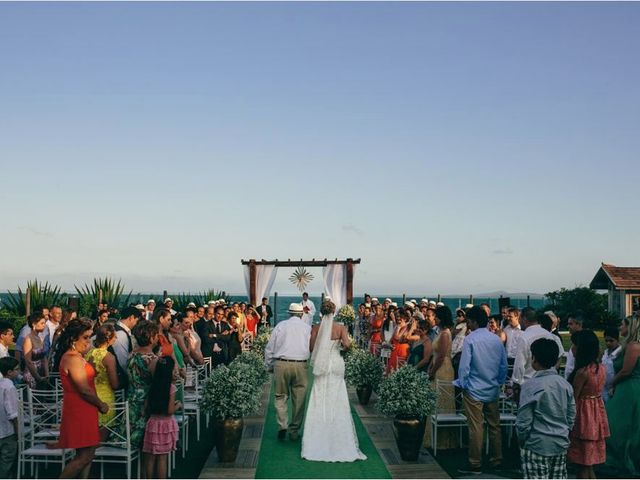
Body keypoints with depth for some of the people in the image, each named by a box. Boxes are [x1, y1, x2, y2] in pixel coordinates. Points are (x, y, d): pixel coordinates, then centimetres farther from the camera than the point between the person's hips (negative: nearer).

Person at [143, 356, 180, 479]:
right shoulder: (171, 387, -13)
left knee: (150, 458, 11)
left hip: (152, 423, 4)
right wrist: (178, 405, 5)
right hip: (166, 424, -4)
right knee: (162, 459, 2)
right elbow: (170, 411, -16)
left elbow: (148, 407, 8)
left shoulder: (152, 386, 1)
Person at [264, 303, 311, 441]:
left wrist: (269, 366, 15)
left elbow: (269, 348, 8)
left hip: (281, 364, 0)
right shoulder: (307, 327, 7)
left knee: (281, 396, 11)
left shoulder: (280, 325, 8)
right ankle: (294, 431, 14)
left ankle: (282, 426, -3)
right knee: (299, 399, 8)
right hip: (300, 365, 0)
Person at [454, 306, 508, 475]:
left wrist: (462, 384, -1)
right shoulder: (497, 339, 3)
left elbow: (464, 365, -13)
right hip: (493, 390, 6)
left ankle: (475, 464, 6)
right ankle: (496, 460, 22)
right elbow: (504, 365, 9)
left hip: (474, 390, -5)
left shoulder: (470, 339, -13)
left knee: (476, 428, -1)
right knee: (494, 426, 13)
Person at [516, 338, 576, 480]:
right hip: (560, 444, 6)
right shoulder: (565, 385, 2)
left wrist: (521, 440, 2)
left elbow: (524, 422, -13)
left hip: (537, 446, -6)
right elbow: (571, 417, 8)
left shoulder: (530, 386, -15)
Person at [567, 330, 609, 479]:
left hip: (583, 415, -8)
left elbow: (573, 399, -15)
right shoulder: (601, 368, 1)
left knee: (583, 463, 4)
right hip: (597, 413, 8)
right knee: (589, 463, 18)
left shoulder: (582, 372, -22)